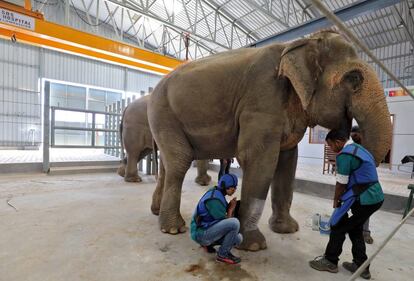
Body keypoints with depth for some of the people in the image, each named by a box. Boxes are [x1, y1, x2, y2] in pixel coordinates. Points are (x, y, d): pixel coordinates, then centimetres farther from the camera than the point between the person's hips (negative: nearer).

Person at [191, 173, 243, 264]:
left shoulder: (218, 194, 7)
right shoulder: (214, 199, -25)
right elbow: (225, 222, -18)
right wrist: (231, 208, -6)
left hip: (208, 230, 10)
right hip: (201, 233, -9)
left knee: (238, 239, 5)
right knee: (235, 223, -25)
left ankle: (207, 243, 15)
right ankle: (223, 254, -4)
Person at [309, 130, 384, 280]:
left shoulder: (344, 155, -17)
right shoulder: (358, 148, 14)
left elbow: (341, 183, -12)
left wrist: (336, 200, 5)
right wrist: (341, 198, 16)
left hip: (364, 199, -10)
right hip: (376, 196, 10)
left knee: (338, 226, 5)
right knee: (355, 228, 22)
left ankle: (330, 261, 18)